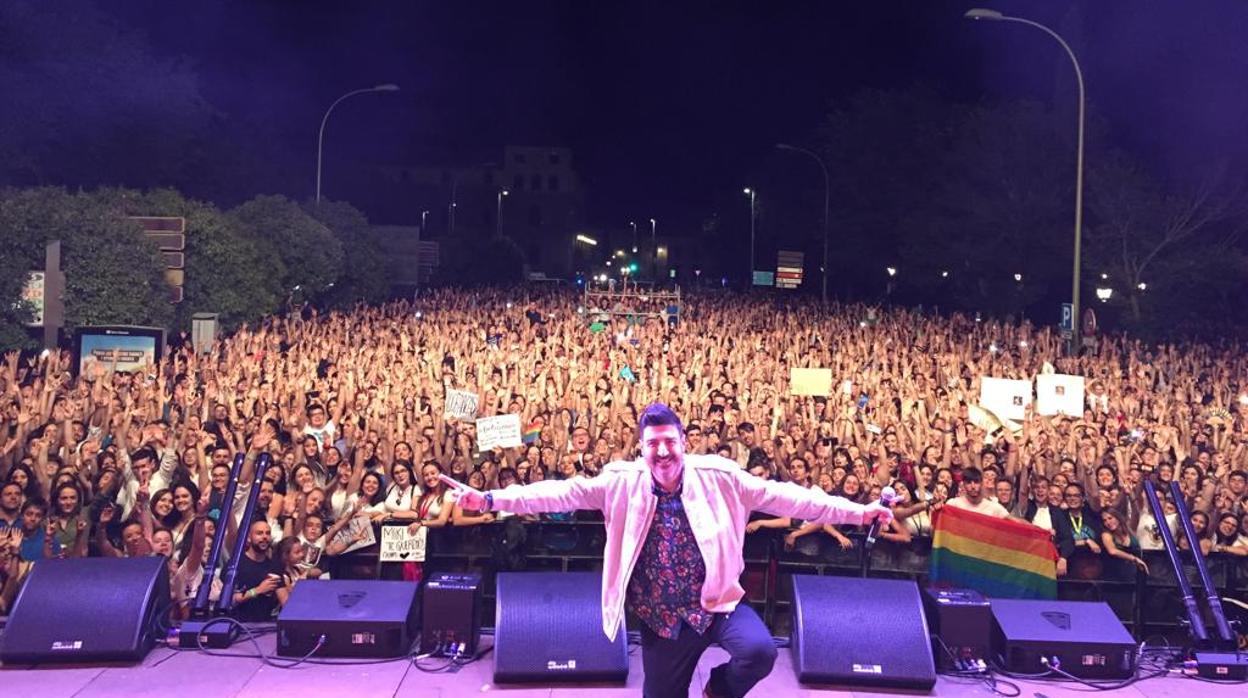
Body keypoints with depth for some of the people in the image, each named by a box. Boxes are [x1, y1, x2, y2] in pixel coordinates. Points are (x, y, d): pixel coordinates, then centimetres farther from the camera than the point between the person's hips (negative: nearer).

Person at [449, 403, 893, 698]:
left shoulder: (717, 476, -8)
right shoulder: (623, 482, -7)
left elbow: (780, 496, -9)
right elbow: (564, 494, -9)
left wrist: (857, 512, -13)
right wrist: (490, 500, -17)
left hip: (717, 603, -1)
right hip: (661, 619, 1)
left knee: (759, 651, -27)